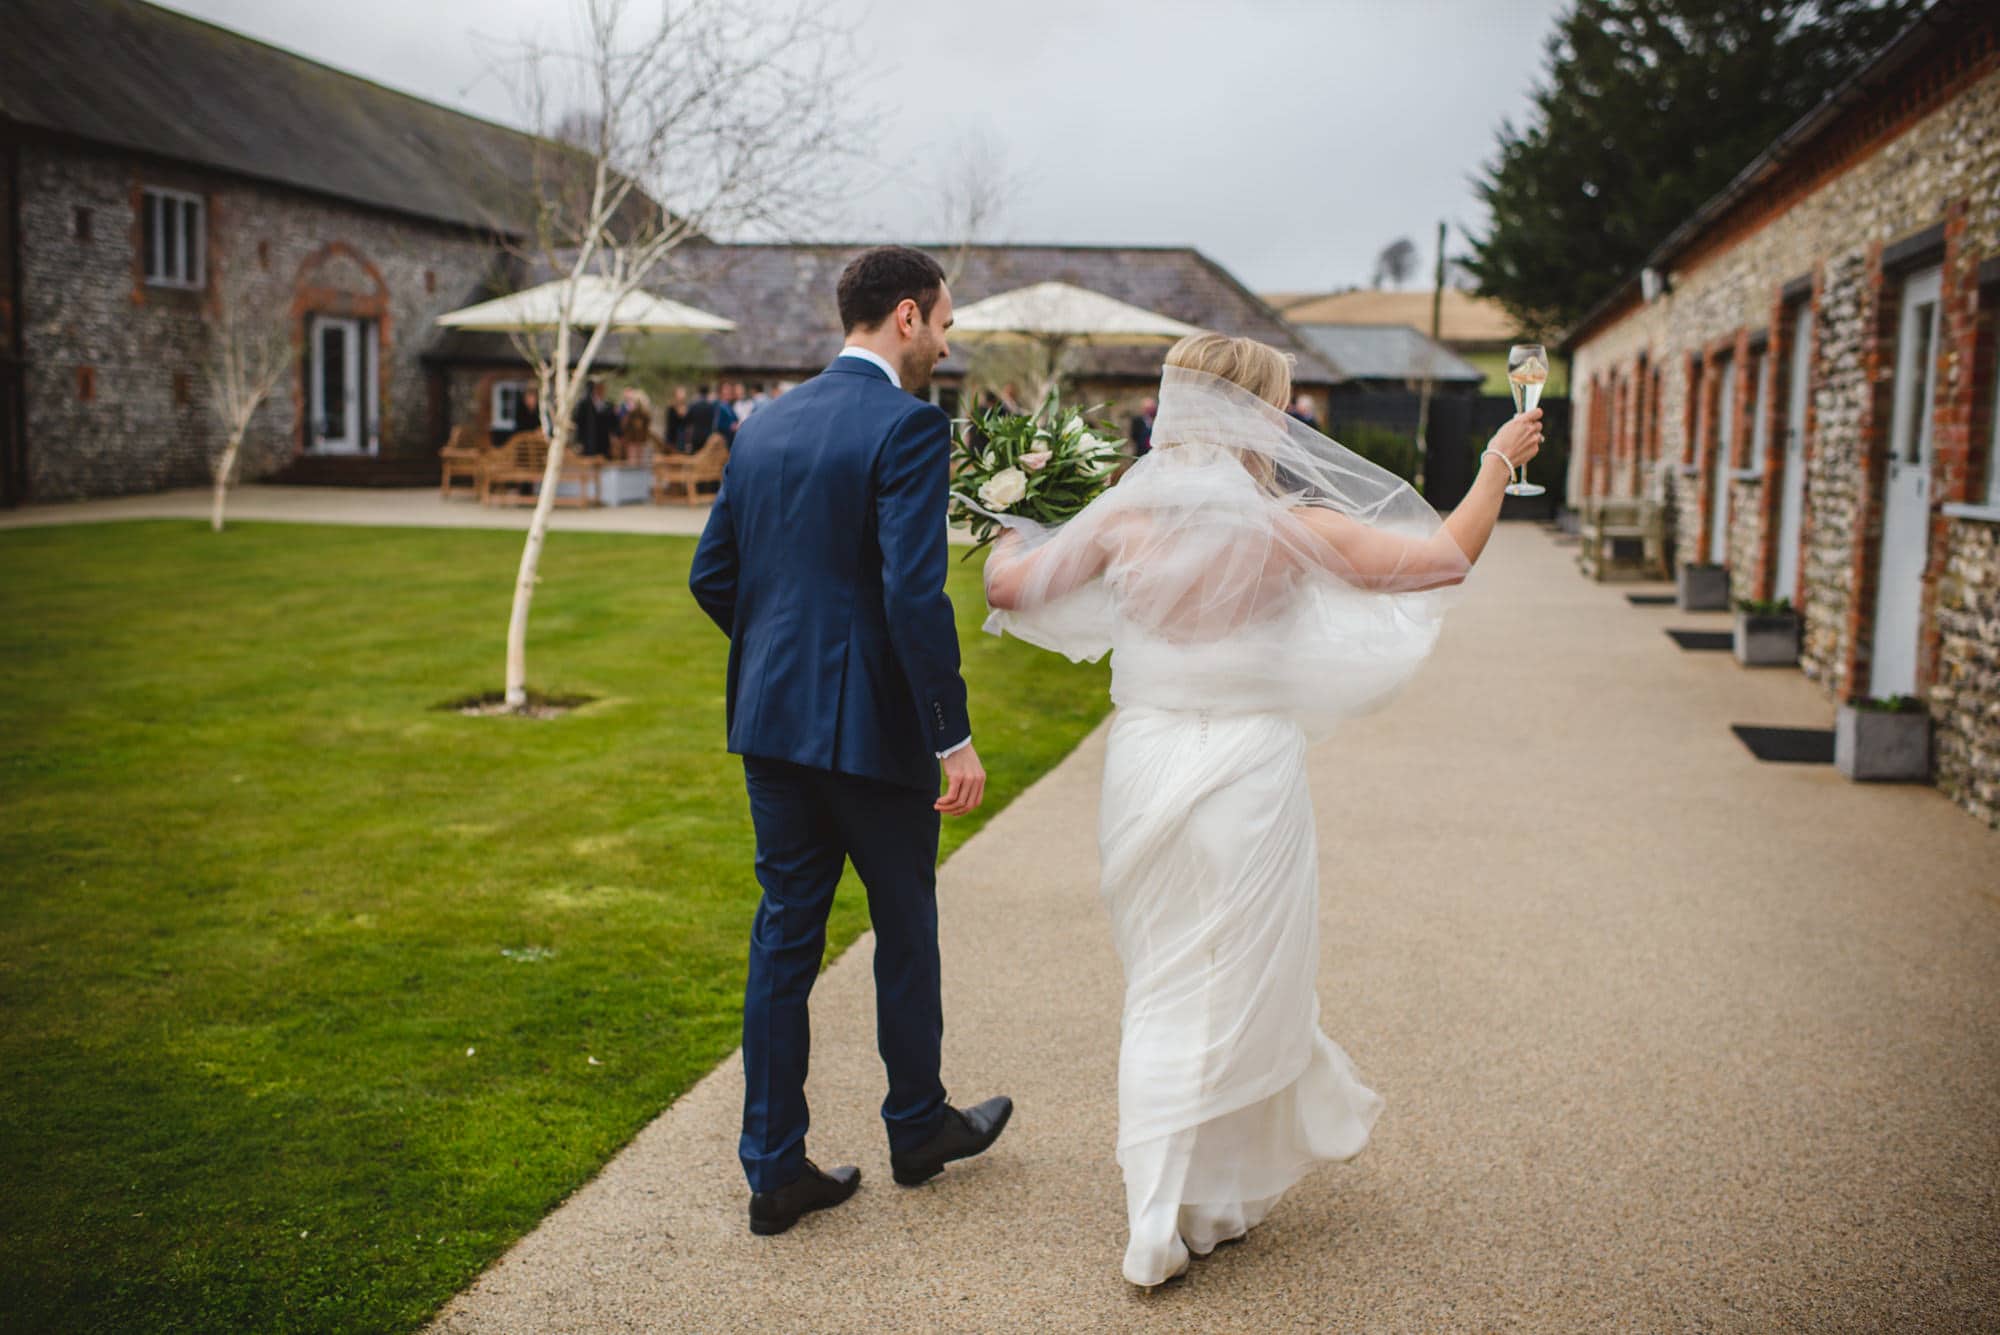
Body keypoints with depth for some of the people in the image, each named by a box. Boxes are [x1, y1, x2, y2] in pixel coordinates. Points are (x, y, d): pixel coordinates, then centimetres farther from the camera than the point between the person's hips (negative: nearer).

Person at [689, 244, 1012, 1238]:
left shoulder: (765, 427, 9)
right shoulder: (909, 425, -13)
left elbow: (711, 575, 11)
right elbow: (914, 594, -22)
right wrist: (954, 737, -17)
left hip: (771, 719, 6)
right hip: (872, 726, -6)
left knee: (784, 934, 11)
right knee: (905, 929, 13)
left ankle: (774, 1166, 16)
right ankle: (918, 1128, 32)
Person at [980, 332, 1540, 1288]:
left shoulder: (1125, 516, -4)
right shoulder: (1286, 528, -13)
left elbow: (1007, 588, 3)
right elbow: (1445, 558, -11)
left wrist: (1010, 535, 24)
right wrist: (1498, 463, 3)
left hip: (1145, 765, 4)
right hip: (1248, 771, -4)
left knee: (1164, 986, 19)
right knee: (1233, 988, 13)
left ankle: (1162, 1216, 30)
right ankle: (1210, 1203, 27)